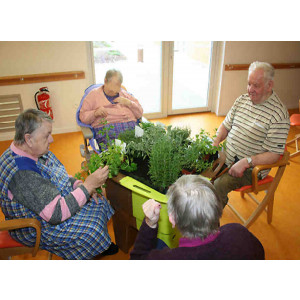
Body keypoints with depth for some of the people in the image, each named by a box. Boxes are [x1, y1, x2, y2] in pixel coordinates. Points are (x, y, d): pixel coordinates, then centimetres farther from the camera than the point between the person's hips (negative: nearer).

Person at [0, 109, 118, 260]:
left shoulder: (37, 151, -5)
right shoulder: (21, 172, -34)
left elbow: (59, 177, 10)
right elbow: (56, 214, -35)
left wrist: (80, 185, -8)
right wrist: (88, 185, -33)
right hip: (36, 228, -9)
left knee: (99, 202, 6)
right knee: (91, 228, -17)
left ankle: (101, 244, 26)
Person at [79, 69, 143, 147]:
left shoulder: (125, 94, 26)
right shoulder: (93, 94, 17)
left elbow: (140, 113, 21)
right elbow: (82, 116, 12)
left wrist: (128, 103, 5)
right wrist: (95, 113, -7)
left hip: (130, 126, 3)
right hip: (106, 128, -3)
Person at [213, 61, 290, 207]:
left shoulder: (279, 114, -14)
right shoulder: (242, 100, 7)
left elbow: (274, 154, -16)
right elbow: (226, 125, 16)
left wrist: (246, 161, -27)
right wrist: (216, 141, -3)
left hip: (251, 168, -6)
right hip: (226, 157, 6)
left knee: (218, 186, -29)